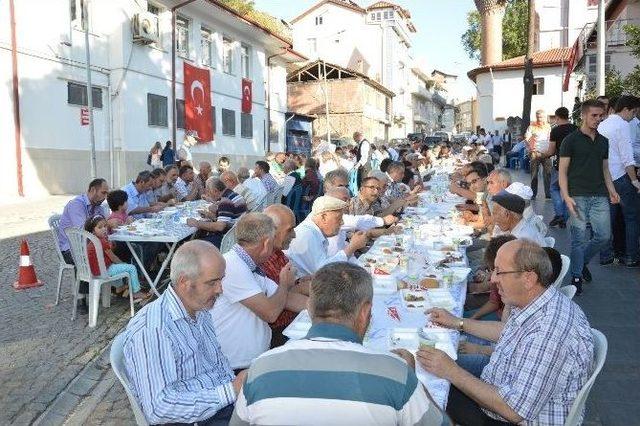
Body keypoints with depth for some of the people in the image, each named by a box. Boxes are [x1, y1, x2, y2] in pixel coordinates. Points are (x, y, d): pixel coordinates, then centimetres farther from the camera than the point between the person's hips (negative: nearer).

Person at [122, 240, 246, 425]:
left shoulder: (200, 310, 6)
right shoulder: (151, 330, -21)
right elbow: (159, 408, -24)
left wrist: (237, 386, -3)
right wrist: (229, 392, -23)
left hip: (227, 403, 8)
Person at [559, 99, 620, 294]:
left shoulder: (603, 141, 16)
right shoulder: (571, 140, -2)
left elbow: (605, 169, 21)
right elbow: (562, 171, -5)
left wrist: (611, 190, 6)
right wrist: (566, 196, -15)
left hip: (600, 196, 5)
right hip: (578, 196, -5)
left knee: (604, 236, 4)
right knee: (579, 238, -3)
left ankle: (582, 261, 28)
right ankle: (576, 276, 11)